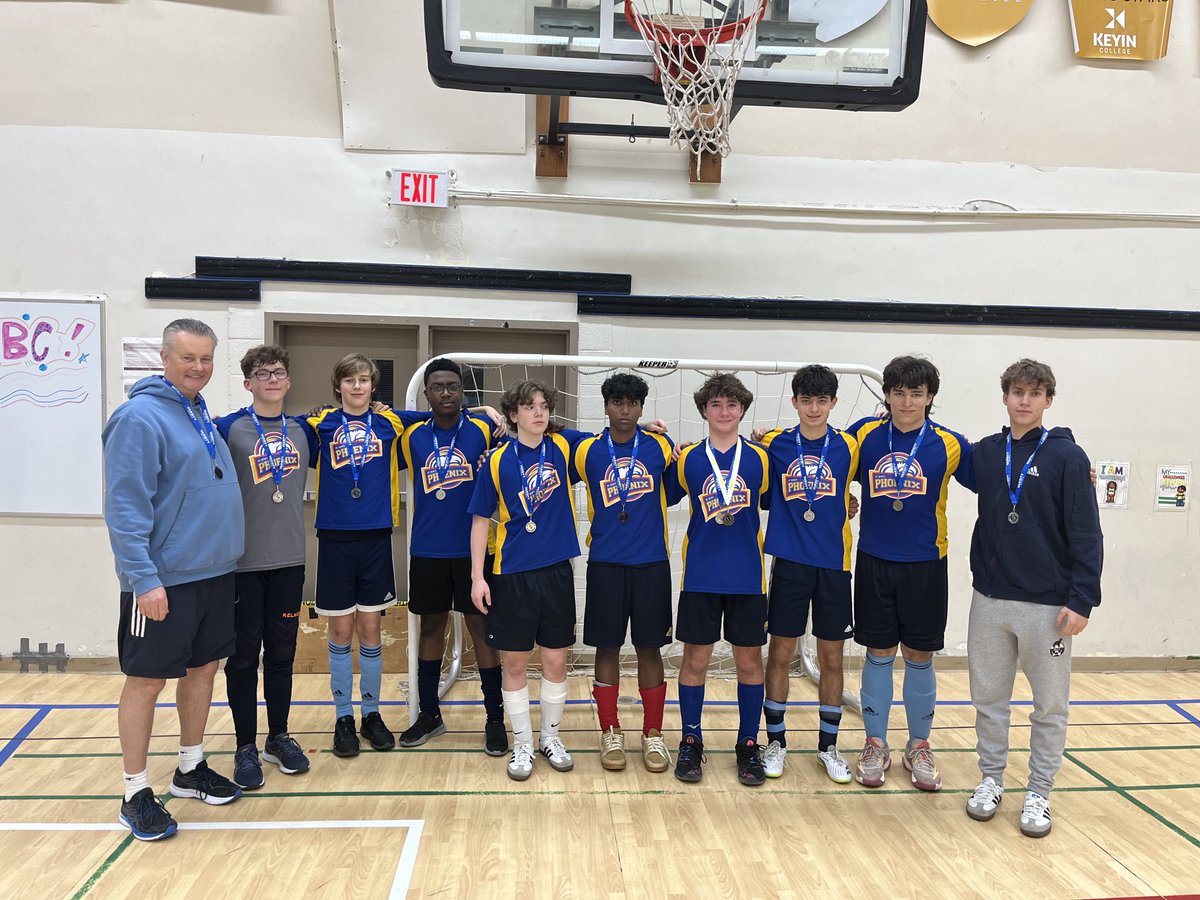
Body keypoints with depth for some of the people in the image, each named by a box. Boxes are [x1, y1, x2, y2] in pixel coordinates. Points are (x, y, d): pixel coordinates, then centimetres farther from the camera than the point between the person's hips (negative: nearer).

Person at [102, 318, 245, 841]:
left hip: (215, 572, 8)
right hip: (163, 581, -8)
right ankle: (136, 794, 17)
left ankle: (191, 769, 32)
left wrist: (227, 554, 15)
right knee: (146, 680, 3)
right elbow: (125, 506, -19)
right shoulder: (141, 418, -14)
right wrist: (144, 578, -23)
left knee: (204, 668, 16)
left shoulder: (201, 415, 11)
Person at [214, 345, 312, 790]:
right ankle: (246, 747, 19)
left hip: (289, 559, 4)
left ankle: (279, 737, 28)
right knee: (243, 655, 6)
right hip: (243, 561, -3)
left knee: (282, 652, 13)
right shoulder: (228, 429, -4)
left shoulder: (300, 431, 8)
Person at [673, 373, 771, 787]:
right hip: (700, 576, 0)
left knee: (749, 660, 8)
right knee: (695, 659, 6)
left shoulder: (760, 458, 2)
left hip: (748, 576, 1)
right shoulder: (688, 459, 1)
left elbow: (771, 503, 11)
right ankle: (691, 743, 22)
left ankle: (748, 744, 24)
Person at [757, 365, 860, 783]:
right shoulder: (774, 444, -1)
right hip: (789, 562, -1)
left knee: (831, 658, 9)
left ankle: (828, 745, 25)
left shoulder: (848, 446, 0)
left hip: (834, 564, 1)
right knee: (780, 654, 6)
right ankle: (776, 741, 22)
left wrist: (847, 506, -6)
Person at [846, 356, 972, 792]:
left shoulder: (949, 444, -4)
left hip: (925, 565, 0)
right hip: (874, 563, 0)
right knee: (878, 654, 8)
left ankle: (919, 746, 27)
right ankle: (875, 745, 23)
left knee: (919, 657, 10)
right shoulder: (864, 434, -1)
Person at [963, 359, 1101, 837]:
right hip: (990, 599, 3)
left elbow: (1086, 534, -9)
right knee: (989, 697, 12)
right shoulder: (985, 452, 3)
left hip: (1049, 604, -3)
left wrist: (1082, 599, -14)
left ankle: (1039, 793, 24)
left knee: (1050, 704, 9)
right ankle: (991, 779, 29)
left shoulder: (1067, 456, -7)